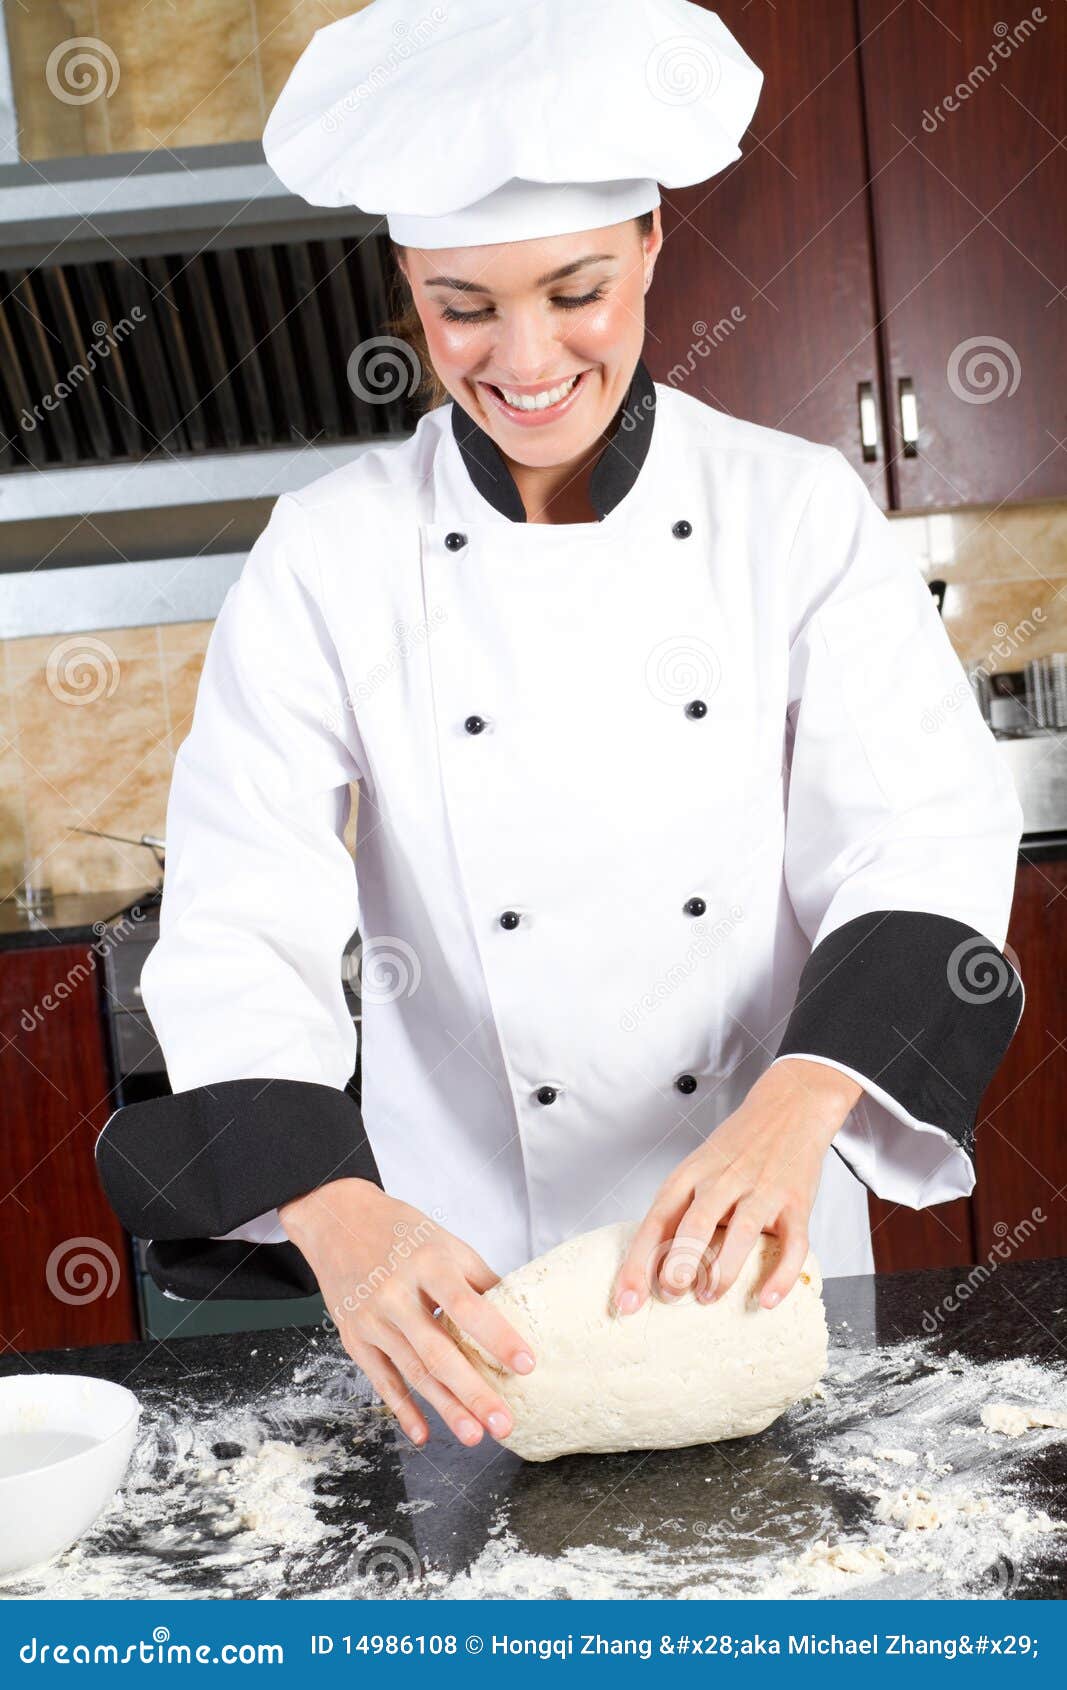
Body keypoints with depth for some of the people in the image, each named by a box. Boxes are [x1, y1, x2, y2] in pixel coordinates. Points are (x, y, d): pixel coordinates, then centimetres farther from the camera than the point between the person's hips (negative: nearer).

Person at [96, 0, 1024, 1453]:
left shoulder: (797, 512, -7)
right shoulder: (330, 557, -9)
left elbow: (926, 832, -14)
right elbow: (243, 919, -16)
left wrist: (792, 1112, -32)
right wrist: (340, 1216, -33)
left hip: (765, 1234, 1)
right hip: (462, 1253, 0)